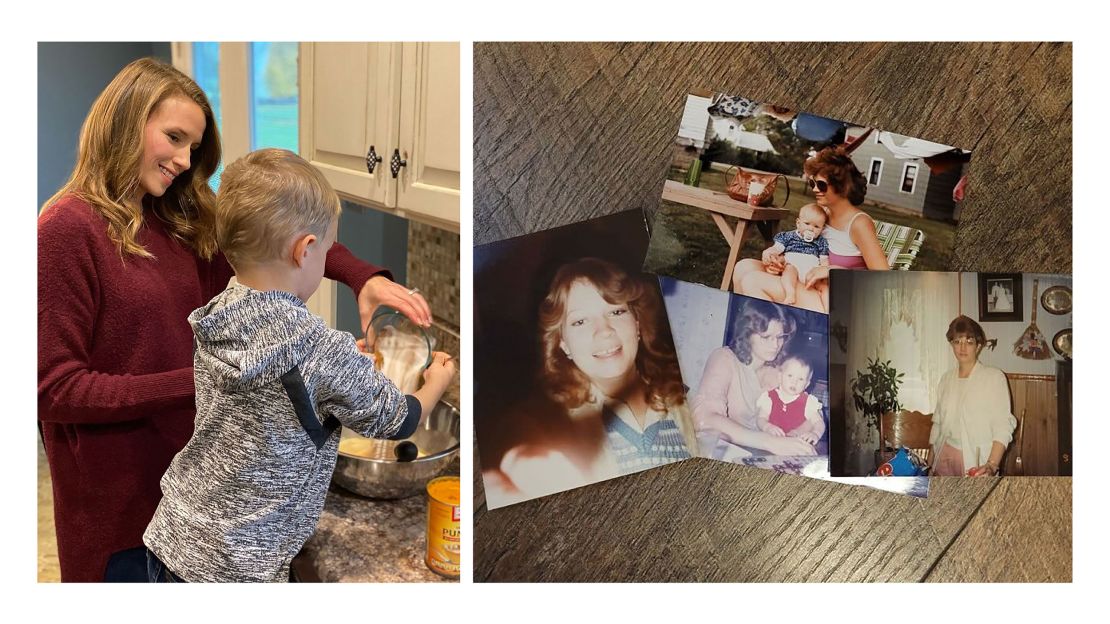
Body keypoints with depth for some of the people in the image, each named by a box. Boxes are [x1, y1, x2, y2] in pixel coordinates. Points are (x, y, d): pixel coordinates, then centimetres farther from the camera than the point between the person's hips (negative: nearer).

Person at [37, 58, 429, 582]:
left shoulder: (183, 224, 6)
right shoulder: (67, 230, -17)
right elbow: (54, 387, -19)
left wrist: (362, 277, -16)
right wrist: (199, 382, -27)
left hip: (193, 476, 7)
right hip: (118, 504, -7)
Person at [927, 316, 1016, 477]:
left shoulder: (994, 377, -6)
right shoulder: (946, 379, 10)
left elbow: (1003, 427, -11)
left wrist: (992, 466, -23)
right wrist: (930, 465, 11)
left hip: (977, 462, -4)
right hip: (945, 457, 4)